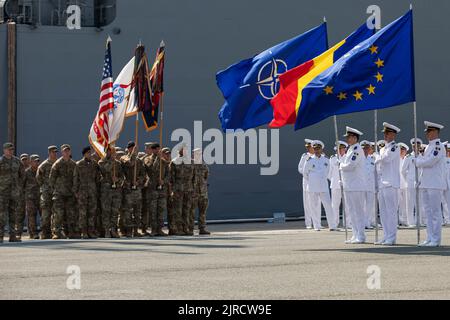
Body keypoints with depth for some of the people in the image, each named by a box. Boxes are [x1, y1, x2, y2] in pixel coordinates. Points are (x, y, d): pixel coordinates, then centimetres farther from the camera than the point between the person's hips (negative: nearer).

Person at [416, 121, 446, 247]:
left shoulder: (439, 146, -10)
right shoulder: (428, 147, 18)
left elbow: (430, 161, -18)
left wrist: (418, 161, -1)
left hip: (435, 184, -9)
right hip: (425, 184, 9)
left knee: (435, 212, -6)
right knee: (428, 212, 9)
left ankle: (436, 240, -4)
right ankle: (430, 238, 13)